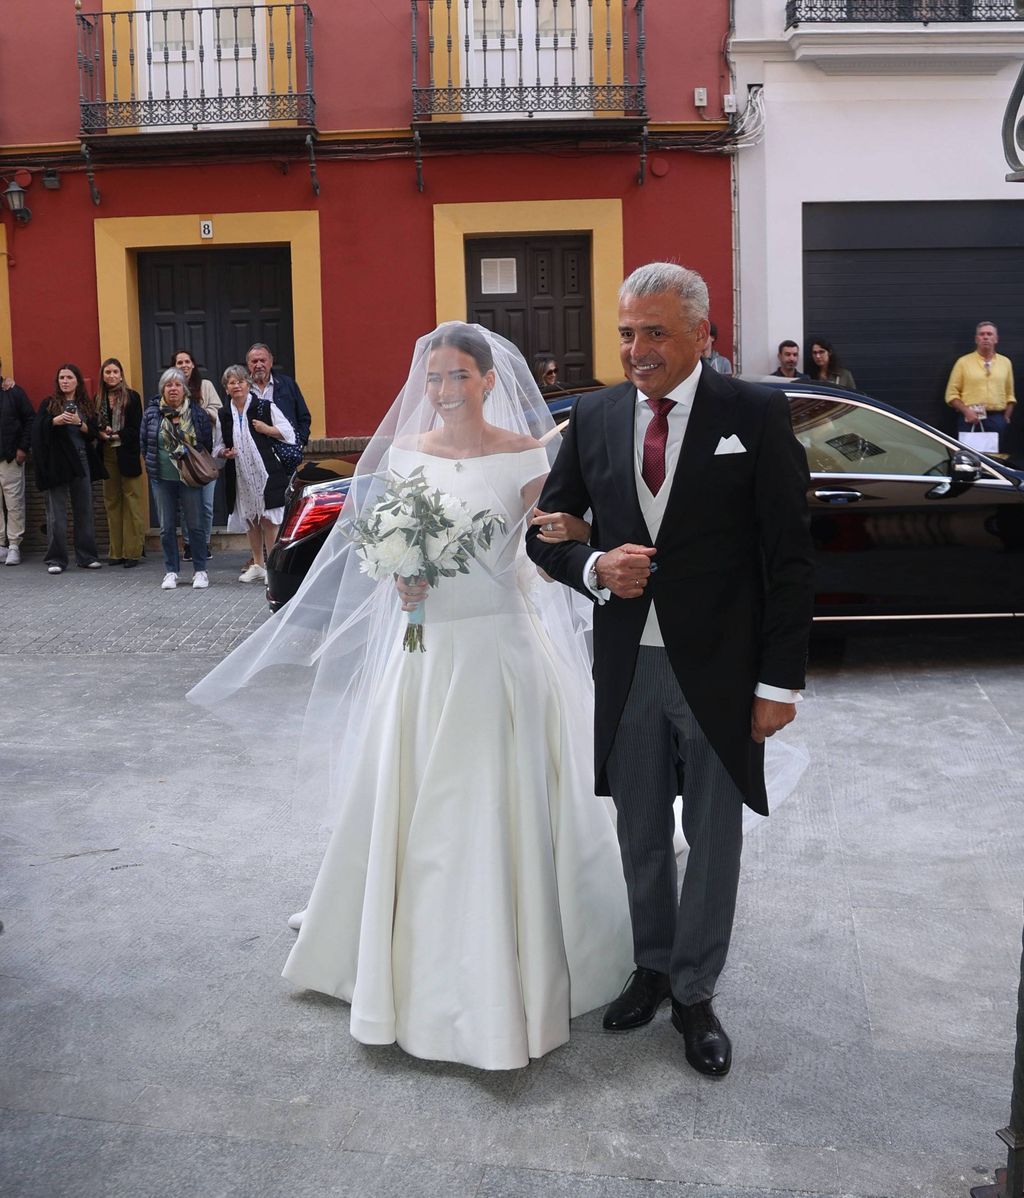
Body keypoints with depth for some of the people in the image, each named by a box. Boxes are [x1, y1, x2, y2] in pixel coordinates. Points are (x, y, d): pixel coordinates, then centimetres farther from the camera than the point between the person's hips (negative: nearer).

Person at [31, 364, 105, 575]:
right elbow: (37, 429, -3)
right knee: (56, 513, -2)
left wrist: (79, 423, -14)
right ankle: (56, 559, 2)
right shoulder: (49, 404, 5)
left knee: (85, 510, 6)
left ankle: (87, 556, 13)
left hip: (81, 462, 2)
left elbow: (93, 433, 4)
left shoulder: (86, 405, 10)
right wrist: (55, 421, -19)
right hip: (57, 463, -2)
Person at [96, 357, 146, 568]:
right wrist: (102, 433, -8)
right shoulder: (99, 399, 11)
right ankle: (117, 552, 11)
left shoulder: (131, 397, -2)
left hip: (128, 454, -4)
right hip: (107, 455, 5)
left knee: (132, 502, -5)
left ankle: (132, 552, -2)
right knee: (112, 502, 6)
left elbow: (136, 429, -5)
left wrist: (117, 435, -16)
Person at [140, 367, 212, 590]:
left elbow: (208, 444, 6)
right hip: (162, 479, 1)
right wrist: (153, 467, 5)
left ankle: (200, 571, 11)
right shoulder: (151, 413, 1)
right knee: (167, 527, 7)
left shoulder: (197, 413, 0)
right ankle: (171, 572, 16)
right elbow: (144, 444, 8)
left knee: (195, 525, 2)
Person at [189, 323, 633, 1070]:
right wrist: (399, 577, -7)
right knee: (414, 811, 10)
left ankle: (509, 973, 18)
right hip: (425, 647, 3)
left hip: (502, 647, -3)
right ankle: (419, 965, 31)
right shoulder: (404, 454, 6)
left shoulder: (526, 456, -4)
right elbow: (387, 543, 12)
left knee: (504, 810, 1)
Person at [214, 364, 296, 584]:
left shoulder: (265, 407, 0)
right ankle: (258, 564, 22)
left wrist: (266, 429, -13)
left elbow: (288, 433, 0)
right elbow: (218, 446, 18)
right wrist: (224, 452, -4)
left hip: (266, 471, -4)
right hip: (240, 474, 5)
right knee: (249, 519, 11)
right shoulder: (223, 416, 10)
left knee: (269, 518, -6)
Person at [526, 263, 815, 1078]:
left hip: (720, 668, -3)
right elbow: (547, 529, 9)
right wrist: (594, 568, -13)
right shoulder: (594, 416, 2)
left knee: (713, 837, 10)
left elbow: (789, 557, -8)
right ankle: (653, 966, 38)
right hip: (627, 665, 3)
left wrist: (780, 679, -11)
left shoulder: (757, 415, -7)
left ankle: (695, 993, 28)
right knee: (641, 835, 17)